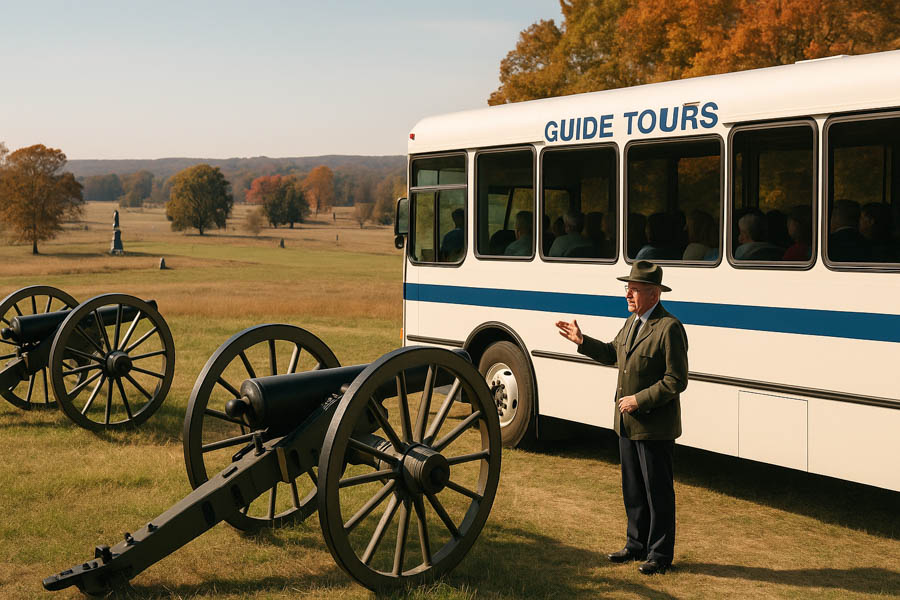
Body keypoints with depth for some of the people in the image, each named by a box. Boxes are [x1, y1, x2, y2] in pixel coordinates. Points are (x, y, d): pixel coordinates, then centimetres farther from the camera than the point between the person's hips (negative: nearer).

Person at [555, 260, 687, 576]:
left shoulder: (669, 328, -19)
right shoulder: (632, 322, 10)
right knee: (632, 490, 18)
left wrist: (639, 400, -20)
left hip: (655, 427, -9)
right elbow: (613, 353, 25)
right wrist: (582, 341, 14)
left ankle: (660, 554, 14)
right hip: (628, 425, 9)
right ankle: (637, 545, 31)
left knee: (658, 491, 3)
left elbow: (676, 381, -20)